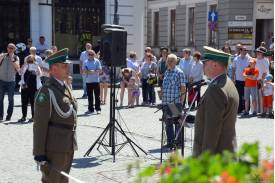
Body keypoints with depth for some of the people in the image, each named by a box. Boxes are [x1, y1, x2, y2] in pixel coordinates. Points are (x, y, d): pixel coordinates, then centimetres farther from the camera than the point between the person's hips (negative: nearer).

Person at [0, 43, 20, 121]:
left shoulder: (16, 58, 4)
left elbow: (18, 68, -9)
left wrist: (12, 59, -13)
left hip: (11, 81, -1)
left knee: (10, 99, 1)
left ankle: (9, 116, 8)